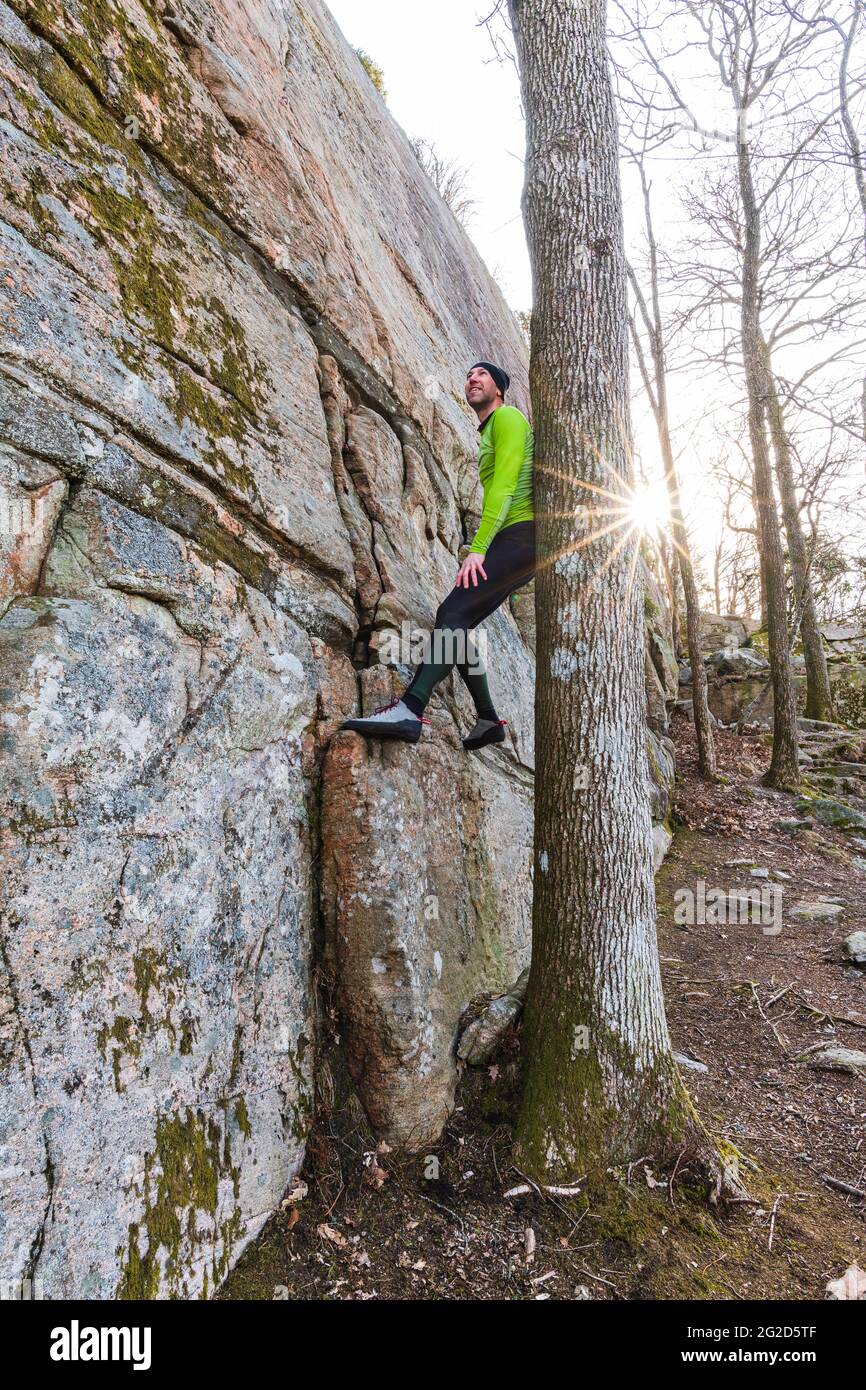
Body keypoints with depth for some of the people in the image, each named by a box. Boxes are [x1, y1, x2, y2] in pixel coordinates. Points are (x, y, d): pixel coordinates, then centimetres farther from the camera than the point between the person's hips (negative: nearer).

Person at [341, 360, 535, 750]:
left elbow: (504, 485, -12)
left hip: (520, 535, -9)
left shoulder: (507, 417, 1)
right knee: (454, 624, 2)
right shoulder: (487, 436, 29)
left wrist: (477, 549, -21)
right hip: (510, 543, 9)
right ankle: (488, 720, 5)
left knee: (453, 612, -25)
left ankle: (409, 710, -36)